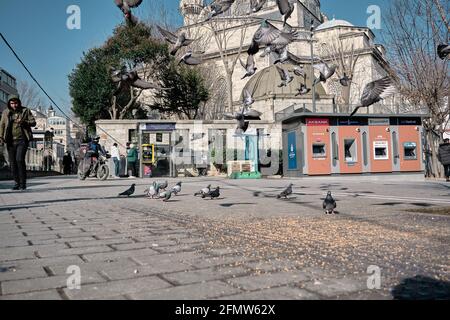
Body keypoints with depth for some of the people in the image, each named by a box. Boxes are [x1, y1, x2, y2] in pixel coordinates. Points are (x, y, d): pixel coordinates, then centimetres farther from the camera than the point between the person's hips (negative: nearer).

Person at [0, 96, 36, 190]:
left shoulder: (25, 111, 5)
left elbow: (33, 122, 2)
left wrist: (24, 122, -17)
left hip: (22, 140, -3)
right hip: (11, 141, 3)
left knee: (19, 159, -17)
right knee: (12, 163, 2)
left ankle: (23, 183, -9)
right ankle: (17, 183, 12)